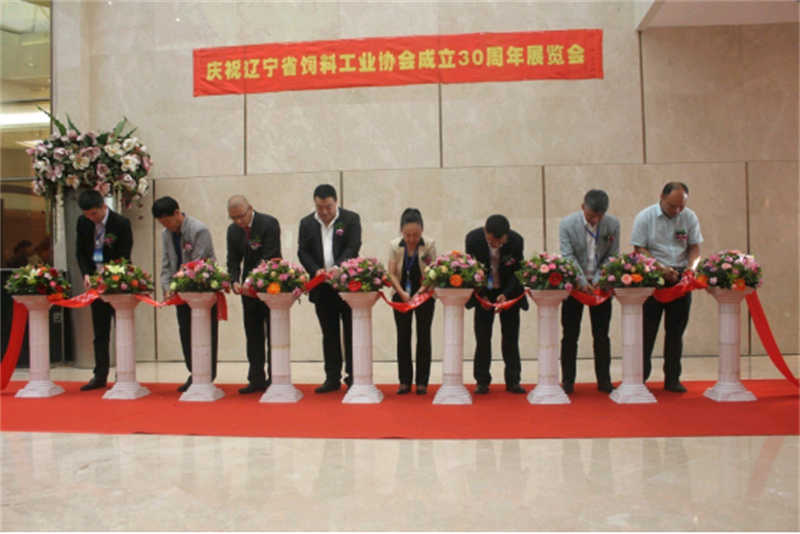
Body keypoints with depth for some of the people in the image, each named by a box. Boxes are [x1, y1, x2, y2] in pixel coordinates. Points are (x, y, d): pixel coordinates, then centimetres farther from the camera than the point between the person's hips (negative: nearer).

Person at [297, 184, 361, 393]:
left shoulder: (351, 219, -1)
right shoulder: (306, 223, 8)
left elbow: (353, 248, -10)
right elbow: (303, 252, 4)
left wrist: (336, 269, -24)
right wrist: (316, 270, -13)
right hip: (322, 288, 3)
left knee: (351, 333, 2)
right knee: (329, 335, 9)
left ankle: (353, 377, 11)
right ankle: (332, 378, 16)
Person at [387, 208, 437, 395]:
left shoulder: (429, 245, -12)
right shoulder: (394, 245, -8)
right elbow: (392, 273, -9)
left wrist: (421, 291, -27)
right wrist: (402, 292, -23)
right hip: (401, 296, 1)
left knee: (423, 337, 0)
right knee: (403, 337, 3)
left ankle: (422, 382, 8)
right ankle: (404, 381, 10)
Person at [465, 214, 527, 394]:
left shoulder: (516, 240, -21)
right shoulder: (473, 238, -20)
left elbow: (517, 271, -10)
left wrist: (505, 294, -21)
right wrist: (481, 295, -17)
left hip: (509, 292, 0)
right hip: (483, 292, 0)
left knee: (511, 337, 3)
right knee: (482, 337, -1)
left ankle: (513, 381, 12)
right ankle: (482, 382, 7)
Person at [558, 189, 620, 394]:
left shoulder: (612, 224, -6)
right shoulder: (567, 224, -12)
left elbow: (612, 256, -3)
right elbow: (568, 256, -14)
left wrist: (597, 280, -15)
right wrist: (582, 281, -22)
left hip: (600, 284, 2)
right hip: (574, 283, -1)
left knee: (601, 335, 7)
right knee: (570, 335, 3)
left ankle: (604, 380, 17)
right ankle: (568, 381, 12)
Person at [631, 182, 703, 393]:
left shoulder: (690, 217, 4)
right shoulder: (645, 217, -5)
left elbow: (694, 247, 9)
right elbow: (639, 250, -7)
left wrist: (691, 266, -11)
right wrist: (661, 268, -19)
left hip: (680, 279, 3)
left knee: (676, 331, 7)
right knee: (647, 330, -1)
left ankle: (672, 379, 16)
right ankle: (639, 378, 8)